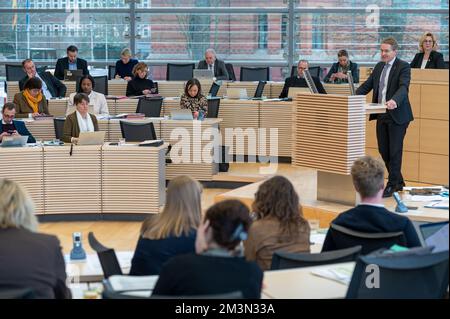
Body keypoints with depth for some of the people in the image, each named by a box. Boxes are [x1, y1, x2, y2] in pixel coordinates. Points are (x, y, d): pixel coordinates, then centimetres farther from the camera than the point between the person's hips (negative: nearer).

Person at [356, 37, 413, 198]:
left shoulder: (403, 67, -9)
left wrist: (394, 101, -42)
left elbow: (403, 87, -24)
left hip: (397, 115, -7)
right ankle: (398, 182, 25)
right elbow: (367, 85, 13)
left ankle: (392, 185, 7)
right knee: (383, 150, 12)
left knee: (395, 151, -3)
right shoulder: (379, 67, 13)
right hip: (381, 115, 7)